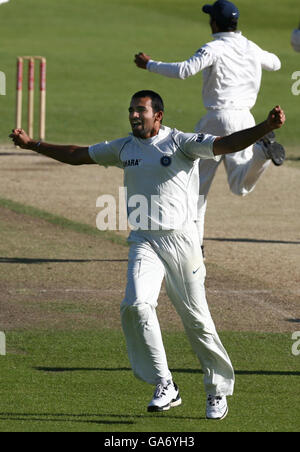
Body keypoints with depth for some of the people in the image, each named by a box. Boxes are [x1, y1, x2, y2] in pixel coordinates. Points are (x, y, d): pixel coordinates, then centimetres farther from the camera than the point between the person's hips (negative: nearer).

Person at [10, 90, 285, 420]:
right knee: (136, 304, -19)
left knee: (195, 317, -1)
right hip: (143, 242, 4)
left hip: (180, 241, -4)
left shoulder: (181, 143, -4)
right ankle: (164, 387, -13)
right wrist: (32, 145, 26)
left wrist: (266, 127, -33)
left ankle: (218, 390, 17)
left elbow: (226, 144, -17)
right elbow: (77, 155, 24)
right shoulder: (124, 148, 12)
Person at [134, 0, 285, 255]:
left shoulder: (214, 49, -11)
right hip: (245, 119, 5)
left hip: (218, 119, -4)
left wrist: (150, 64, -16)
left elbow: (185, 70, -26)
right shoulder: (252, 49, 8)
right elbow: (275, 63, 28)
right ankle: (262, 150, -26)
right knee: (240, 186, 2)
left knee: (198, 184, 8)